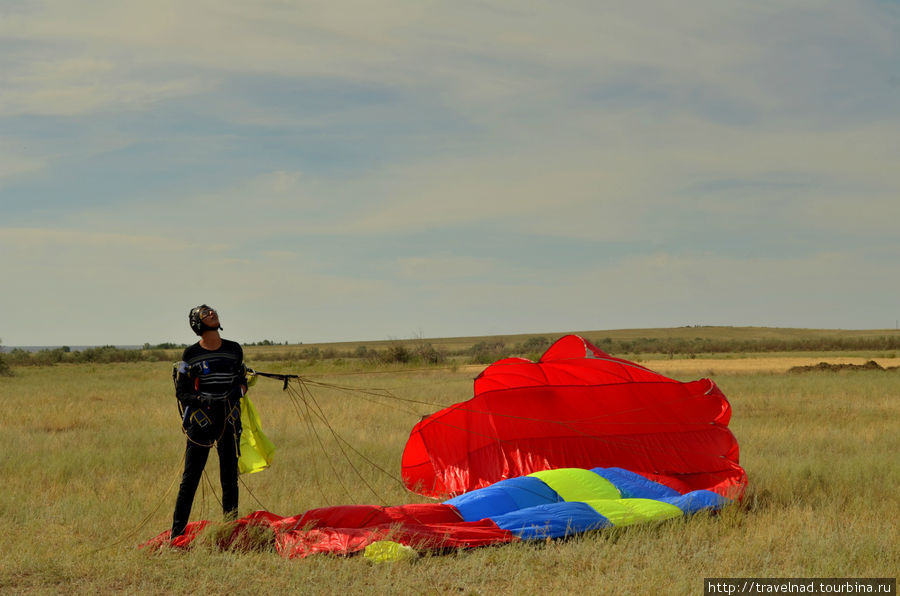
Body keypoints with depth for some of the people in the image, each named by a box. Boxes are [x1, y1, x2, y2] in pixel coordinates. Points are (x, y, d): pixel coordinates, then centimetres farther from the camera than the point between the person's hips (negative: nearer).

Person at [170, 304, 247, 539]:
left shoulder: (234, 350, 6)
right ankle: (176, 534, 4)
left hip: (229, 421, 3)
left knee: (230, 478, 7)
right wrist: (204, 400, -18)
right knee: (190, 480, -2)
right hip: (201, 421, -3)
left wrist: (238, 391, -5)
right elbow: (182, 392, -1)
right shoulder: (191, 355, -4)